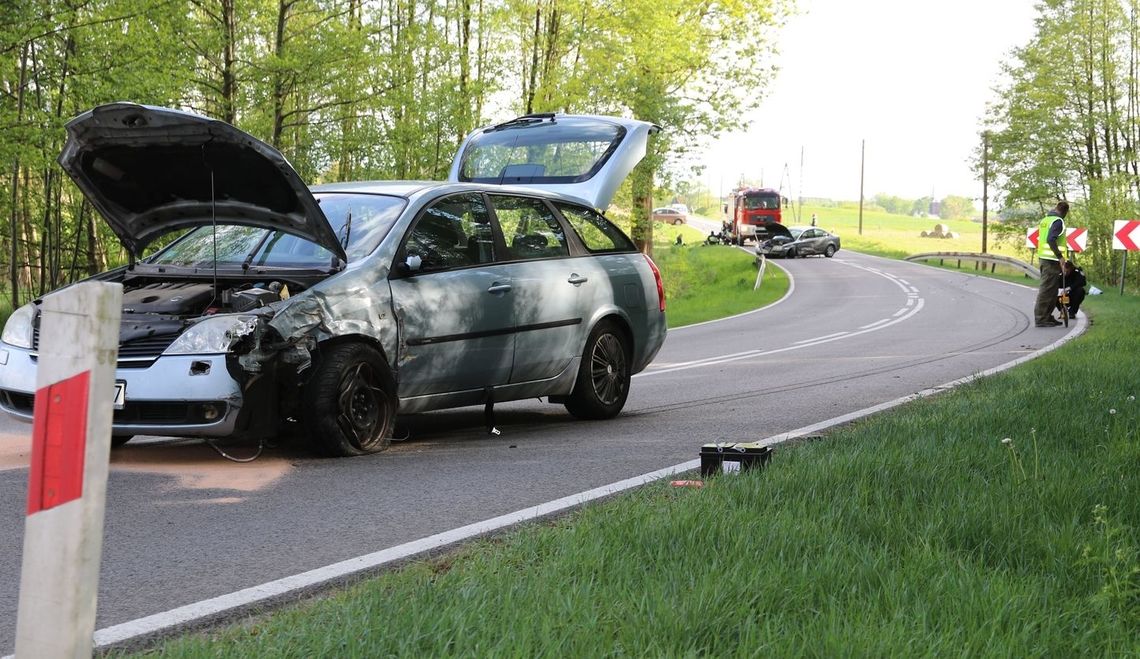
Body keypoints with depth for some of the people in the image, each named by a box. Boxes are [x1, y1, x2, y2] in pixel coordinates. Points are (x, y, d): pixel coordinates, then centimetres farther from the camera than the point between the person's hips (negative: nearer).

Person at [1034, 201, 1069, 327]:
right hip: (1052, 260, -9)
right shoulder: (1058, 222, -13)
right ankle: (1040, 318, -5)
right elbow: (1051, 240, -24)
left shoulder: (1044, 220, 15)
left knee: (1052, 289, 17)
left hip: (1042, 258, 9)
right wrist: (1060, 256, -23)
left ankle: (1047, 316, 21)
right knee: (1047, 289, -6)